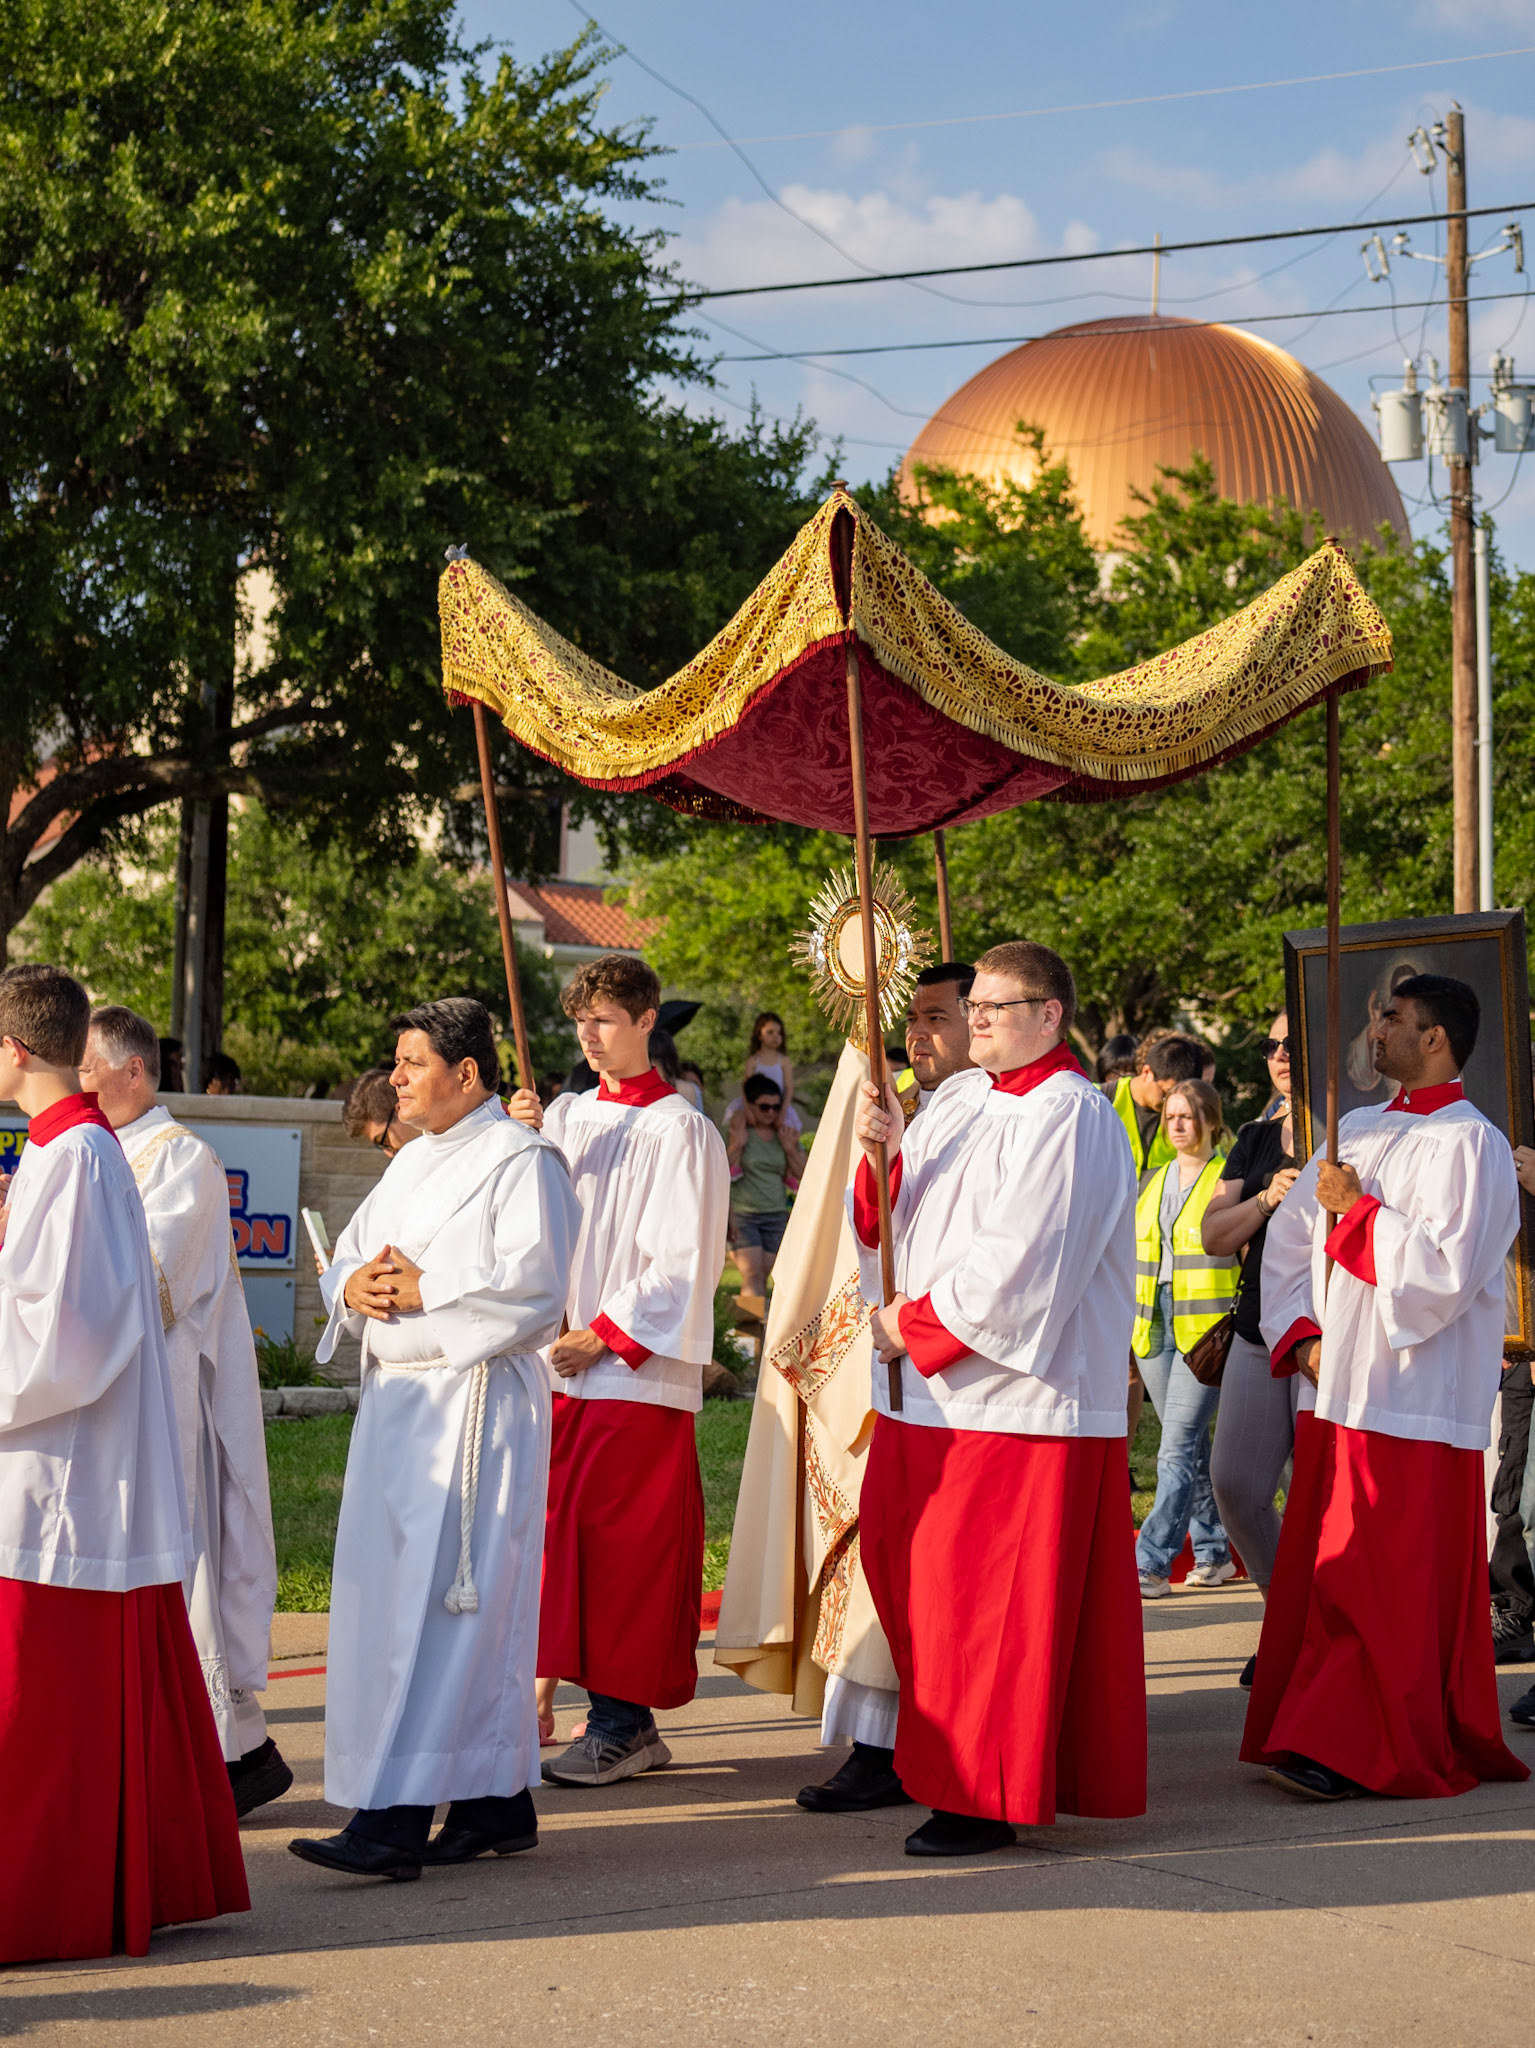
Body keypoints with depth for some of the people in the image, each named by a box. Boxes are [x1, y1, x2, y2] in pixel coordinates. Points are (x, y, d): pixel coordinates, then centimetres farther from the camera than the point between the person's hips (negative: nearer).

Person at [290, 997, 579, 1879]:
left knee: (438, 1606, -11)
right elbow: (349, 1259, 19)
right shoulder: (414, 1161, 19)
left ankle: (398, 1819, -14)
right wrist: (356, 1286, -4)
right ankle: (500, 1802, 17)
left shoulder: (521, 1162, -8)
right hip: (399, 1400, 9)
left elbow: (532, 1286, -18)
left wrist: (420, 1291, -14)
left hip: (475, 1403, -9)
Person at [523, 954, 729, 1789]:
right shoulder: (568, 1116, 14)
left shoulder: (680, 1132, -5)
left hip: (638, 1368, -6)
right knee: (572, 1530, 6)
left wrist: (604, 1336, -13)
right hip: (566, 1362, 6)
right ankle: (620, 1717, 14)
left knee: (621, 1537, -5)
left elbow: (680, 1263, -9)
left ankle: (624, 1721, 1)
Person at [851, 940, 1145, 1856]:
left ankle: (987, 1798, 3)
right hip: (933, 1392, 8)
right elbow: (896, 1221, 12)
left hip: (1021, 1395, -8)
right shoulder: (959, 1101, 14)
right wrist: (885, 1151, -7)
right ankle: (948, 1766, 23)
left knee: (993, 1597, -5)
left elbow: (1020, 1264, -19)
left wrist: (914, 1323, -13)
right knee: (912, 1570, 11)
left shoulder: (1068, 1118, -12)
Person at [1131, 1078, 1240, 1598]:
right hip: (1155, 1329, 6)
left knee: (1178, 1447, -11)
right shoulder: (1154, 1183, 15)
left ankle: (1152, 1564, -14)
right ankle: (1213, 1554, 21)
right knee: (1191, 1447, 12)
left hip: (1208, 1331, -6)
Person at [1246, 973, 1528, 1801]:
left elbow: (1445, 1271, -19)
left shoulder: (1468, 1144, -9)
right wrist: (1300, 1335, 3)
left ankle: (1350, 1748, -4)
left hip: (1410, 1398, -8)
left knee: (1377, 1576, -7)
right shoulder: (1361, 1129, 15)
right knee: (1321, 1570, 9)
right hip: (1337, 1388, 8)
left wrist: (1358, 1212, -12)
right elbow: (1288, 1236, 16)